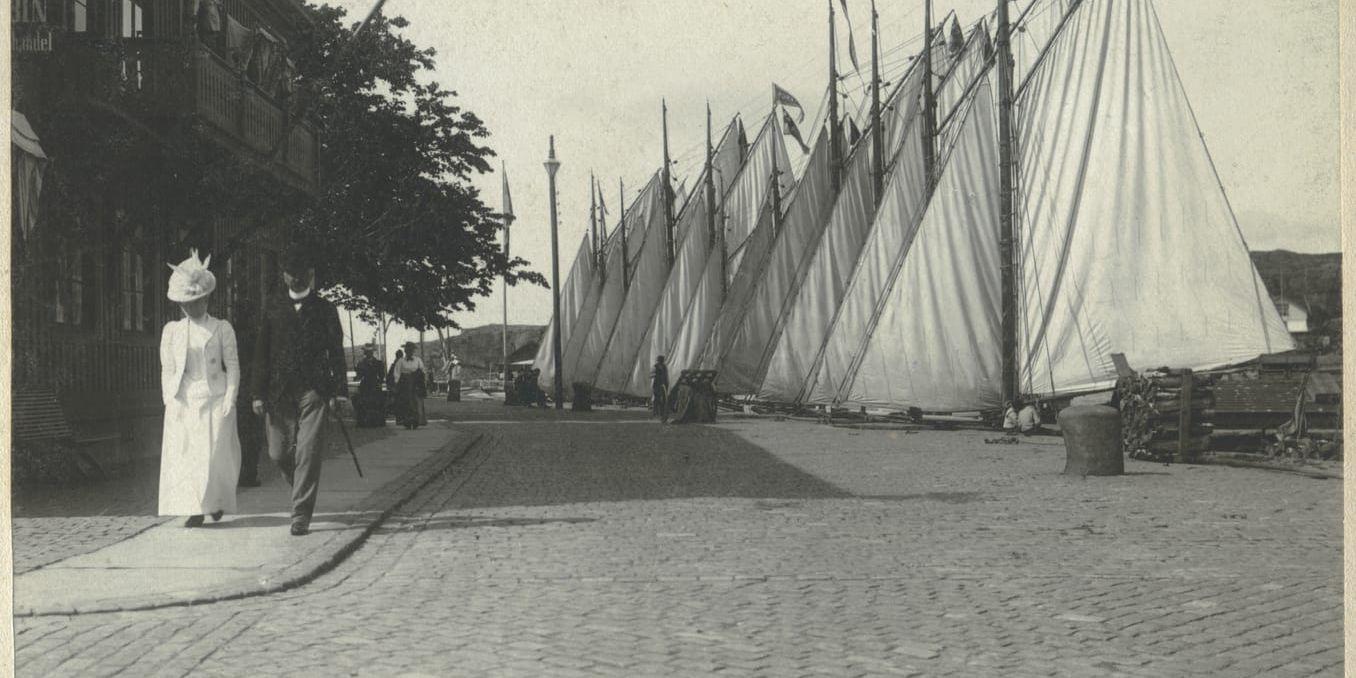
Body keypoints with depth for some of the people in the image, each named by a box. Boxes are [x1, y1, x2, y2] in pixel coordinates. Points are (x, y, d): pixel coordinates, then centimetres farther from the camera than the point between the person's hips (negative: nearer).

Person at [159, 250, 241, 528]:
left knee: (215, 453, -7)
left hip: (215, 399, -2)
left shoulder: (222, 329, 5)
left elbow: (232, 366, 3)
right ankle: (195, 510, -2)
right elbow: (167, 369, 10)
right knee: (183, 453, -5)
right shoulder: (171, 331, 11)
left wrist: (230, 398, -7)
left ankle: (217, 501, 14)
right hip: (183, 401, 2)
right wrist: (170, 400, -1)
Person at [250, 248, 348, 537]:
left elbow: (336, 352, 5)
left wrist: (338, 391, -5)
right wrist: (258, 393, 3)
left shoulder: (324, 310, 8)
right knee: (278, 453, 5)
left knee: (308, 454, -8)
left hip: (313, 391, -2)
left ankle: (301, 516, -5)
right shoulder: (274, 310, 12)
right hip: (279, 392, 2)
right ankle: (302, 487, 34)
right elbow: (261, 354, 10)